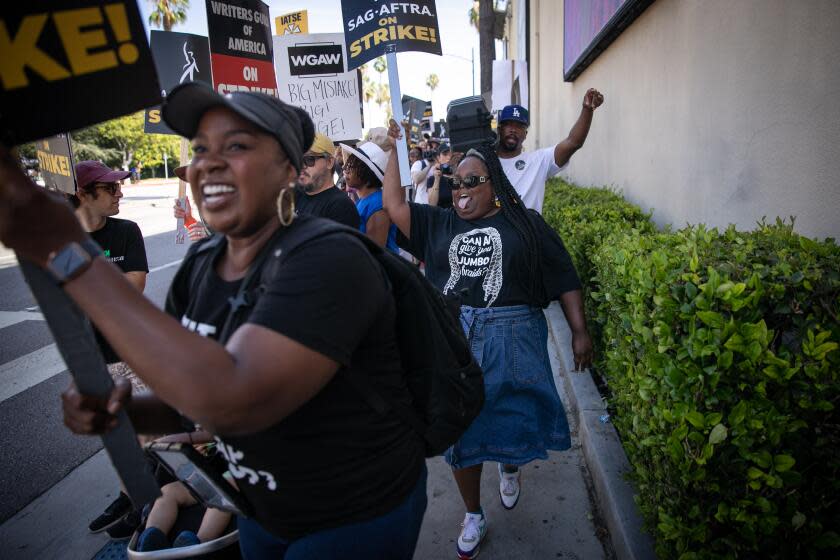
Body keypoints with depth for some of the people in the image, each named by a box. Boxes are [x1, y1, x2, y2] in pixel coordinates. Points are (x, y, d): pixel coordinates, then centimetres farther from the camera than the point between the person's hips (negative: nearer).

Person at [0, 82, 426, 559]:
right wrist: (118, 407, -18)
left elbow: (229, 400, -39)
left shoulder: (328, 260, -28)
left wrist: (68, 254, -35)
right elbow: (185, 399, 4)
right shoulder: (200, 263, -4)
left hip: (357, 520, -6)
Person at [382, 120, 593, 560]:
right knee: (460, 429, 10)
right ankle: (474, 516, 33)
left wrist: (579, 330, -2)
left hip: (512, 338, -2)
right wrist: (396, 149, 8)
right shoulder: (439, 224, 11)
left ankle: (510, 467, 45)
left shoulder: (525, 223, 3)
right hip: (454, 338, 2)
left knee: (516, 420, 5)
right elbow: (393, 204, 7)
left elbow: (564, 279, 4)